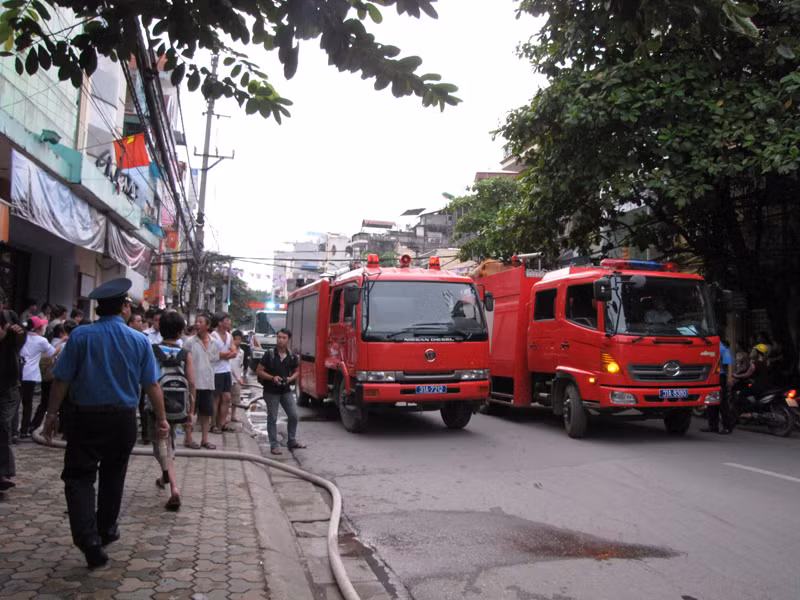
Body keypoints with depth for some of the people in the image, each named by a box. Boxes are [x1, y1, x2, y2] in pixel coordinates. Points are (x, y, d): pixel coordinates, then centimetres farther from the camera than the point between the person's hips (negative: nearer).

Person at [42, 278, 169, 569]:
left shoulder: (80, 336, -8)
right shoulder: (139, 340, -4)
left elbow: (61, 379, -8)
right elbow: (152, 385, -2)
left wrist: (52, 414, 3)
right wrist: (161, 419, 6)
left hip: (86, 417, -2)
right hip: (123, 418, 2)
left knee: (79, 477, 3)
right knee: (113, 476, 20)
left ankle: (89, 539, -12)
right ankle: (106, 530, 35)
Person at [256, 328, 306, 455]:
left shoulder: (292, 356, 2)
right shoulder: (269, 354, -9)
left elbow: (297, 371, 15)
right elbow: (259, 371, -6)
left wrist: (291, 378, -7)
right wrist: (272, 378, -20)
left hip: (286, 390, 4)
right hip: (271, 391, -4)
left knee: (293, 415, 3)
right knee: (272, 419, 2)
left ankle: (292, 441, 19)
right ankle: (274, 445, 11)